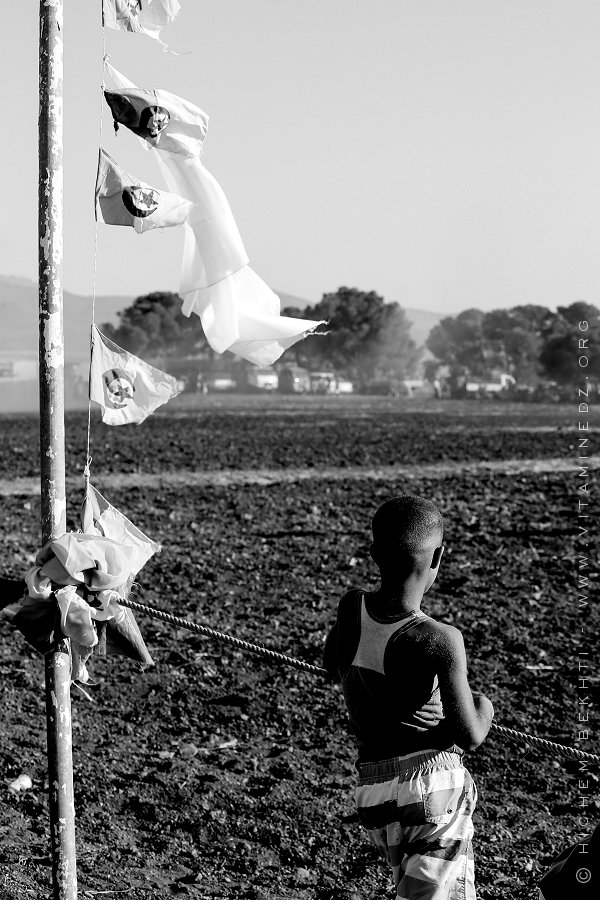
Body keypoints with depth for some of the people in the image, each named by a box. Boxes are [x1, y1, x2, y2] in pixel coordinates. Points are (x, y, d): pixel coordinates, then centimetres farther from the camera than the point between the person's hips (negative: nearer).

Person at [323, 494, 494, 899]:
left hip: (373, 793, 6)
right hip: (433, 783, -6)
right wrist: (484, 709, 3)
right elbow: (469, 736, -17)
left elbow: (333, 667, 21)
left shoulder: (351, 608, -1)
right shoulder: (439, 640, -17)